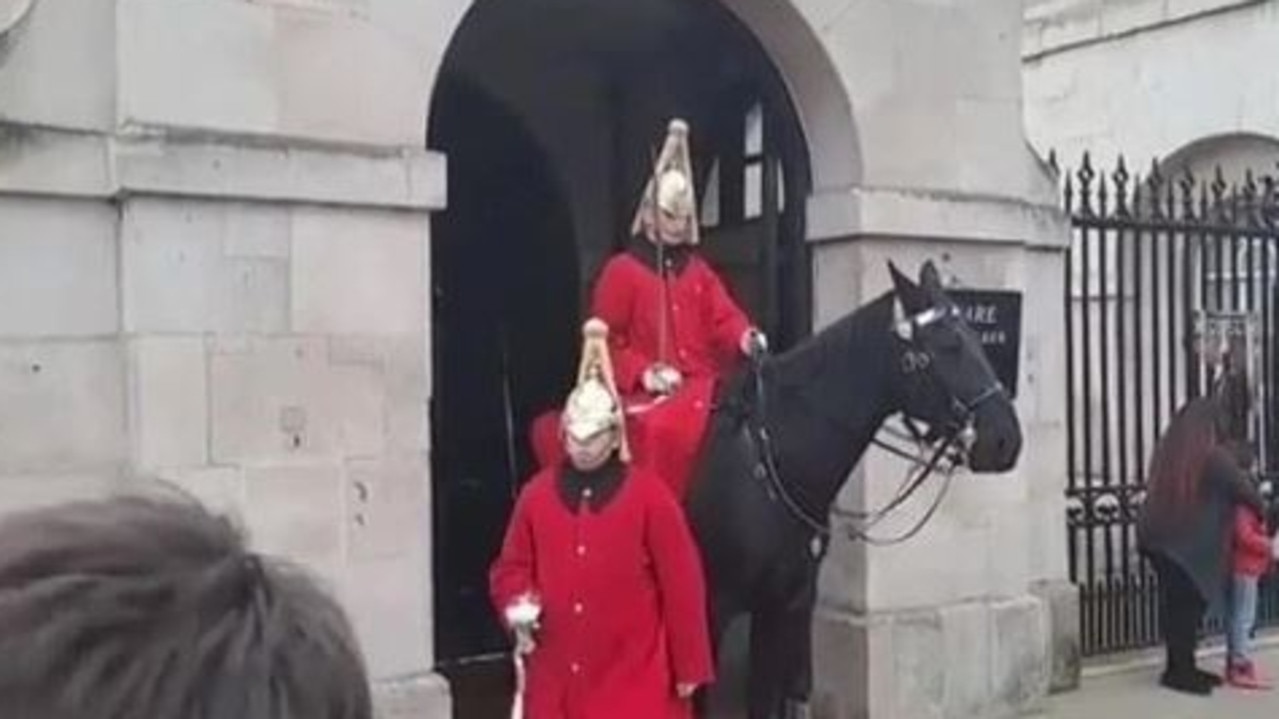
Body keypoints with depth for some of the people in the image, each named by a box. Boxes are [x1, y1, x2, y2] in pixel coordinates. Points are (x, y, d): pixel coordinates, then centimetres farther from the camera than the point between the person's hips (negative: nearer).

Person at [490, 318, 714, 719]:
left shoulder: (649, 495, -7)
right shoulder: (537, 494, 3)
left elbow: (681, 584, -6)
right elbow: (511, 566, 12)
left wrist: (689, 667, -5)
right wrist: (517, 605, -11)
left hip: (633, 679, -3)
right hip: (556, 678, 4)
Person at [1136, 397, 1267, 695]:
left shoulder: (1168, 449, 6)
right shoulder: (1212, 456, -13)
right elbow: (1242, 490, -6)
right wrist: (1261, 508, 14)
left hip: (1161, 539, 7)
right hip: (1193, 545, -7)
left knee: (1174, 605, 14)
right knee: (1188, 607, 3)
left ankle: (1180, 667, 23)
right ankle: (1181, 671, 10)